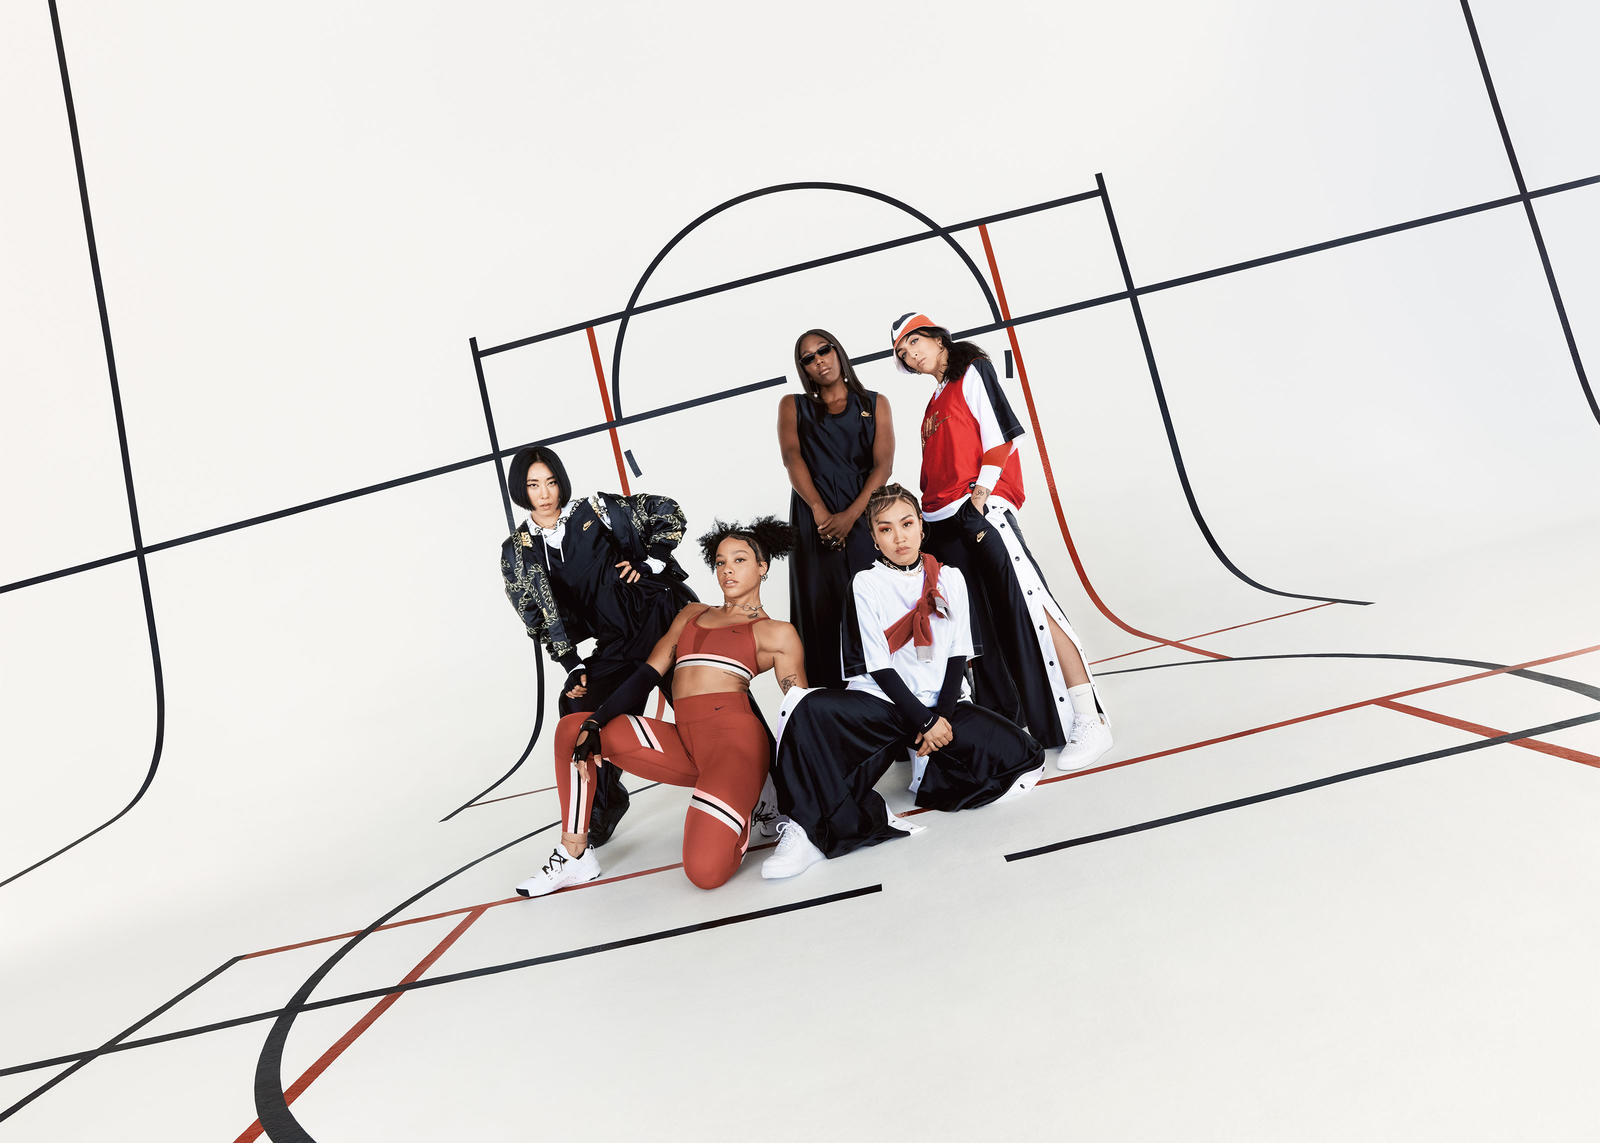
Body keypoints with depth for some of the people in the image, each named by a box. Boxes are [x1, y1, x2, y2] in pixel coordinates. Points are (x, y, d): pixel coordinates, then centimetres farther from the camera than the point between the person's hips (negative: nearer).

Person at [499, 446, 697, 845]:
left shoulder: (593, 509, -1)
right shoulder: (518, 551, 4)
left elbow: (666, 512, 7)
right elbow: (540, 618, 4)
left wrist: (650, 562, -1)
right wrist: (574, 667, -3)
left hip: (662, 615, -2)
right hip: (616, 645, 2)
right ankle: (603, 803, 9)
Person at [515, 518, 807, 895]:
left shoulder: (777, 633, 9)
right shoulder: (692, 613, 23)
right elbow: (647, 675, 15)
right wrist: (593, 725, 1)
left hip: (735, 738, -6)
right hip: (684, 743, 6)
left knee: (706, 871, -25)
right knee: (572, 728, -2)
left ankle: (740, 817, 9)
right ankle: (575, 856, 3)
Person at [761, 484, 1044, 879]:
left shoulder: (949, 579, 10)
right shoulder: (866, 583, 2)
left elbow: (959, 655, 5)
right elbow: (879, 667, -6)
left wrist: (943, 718, -11)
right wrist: (925, 722, -15)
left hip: (944, 703, 2)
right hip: (886, 702, -2)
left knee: (1021, 754, -21)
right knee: (813, 711, -31)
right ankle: (808, 830, -26)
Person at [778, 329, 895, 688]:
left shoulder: (875, 403, 15)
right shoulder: (793, 405, 16)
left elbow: (883, 464, 2)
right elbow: (791, 456, -1)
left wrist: (850, 515, -13)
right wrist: (819, 510, -17)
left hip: (865, 517, 0)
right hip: (814, 523, 0)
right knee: (821, 608, -4)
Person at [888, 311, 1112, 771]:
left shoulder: (972, 372, 5)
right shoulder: (935, 401, 26)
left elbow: (999, 436, -6)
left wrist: (979, 496, -14)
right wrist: (927, 518, 16)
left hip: (981, 511, -8)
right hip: (943, 523, 9)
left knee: (1030, 608, -14)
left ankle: (1089, 722, -13)